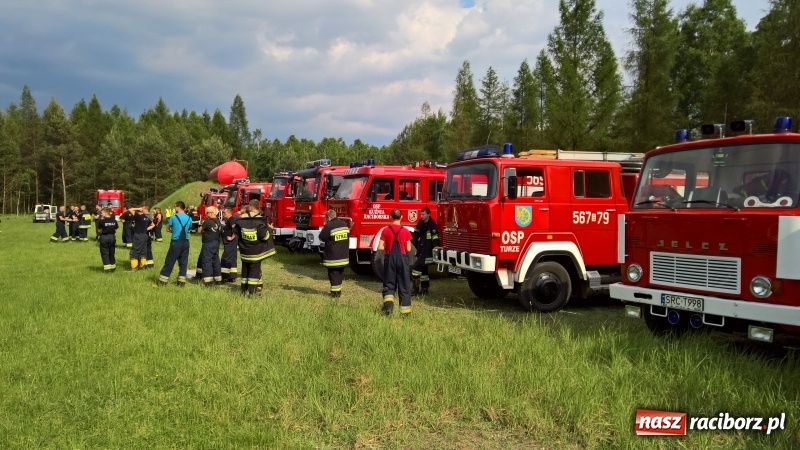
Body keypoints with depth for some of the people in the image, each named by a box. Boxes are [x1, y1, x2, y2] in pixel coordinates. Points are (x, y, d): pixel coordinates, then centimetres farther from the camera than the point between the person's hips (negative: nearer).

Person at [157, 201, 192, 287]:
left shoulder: (173, 217, -7)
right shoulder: (189, 218, 4)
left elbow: (167, 229, 3)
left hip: (176, 242, -4)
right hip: (185, 242, 4)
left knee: (169, 261, 2)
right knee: (183, 262, 9)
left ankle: (162, 281, 7)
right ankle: (182, 281, 9)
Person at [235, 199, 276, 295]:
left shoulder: (241, 219, -1)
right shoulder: (259, 220, -14)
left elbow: (237, 233, 9)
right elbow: (264, 235, -17)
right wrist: (268, 229, 2)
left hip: (244, 250, 4)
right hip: (256, 250, -4)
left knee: (245, 268, 15)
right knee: (255, 268, 2)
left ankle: (244, 288, 19)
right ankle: (251, 290, -3)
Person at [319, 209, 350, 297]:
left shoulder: (329, 226, -15)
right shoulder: (344, 224, 7)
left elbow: (322, 237, -10)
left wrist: (323, 229, 6)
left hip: (333, 256, -7)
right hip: (343, 255, 7)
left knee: (333, 274, 0)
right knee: (340, 273, 16)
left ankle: (335, 292, 1)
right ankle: (338, 290, 24)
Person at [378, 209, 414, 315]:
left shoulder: (385, 230, -2)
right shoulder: (405, 231, -3)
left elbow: (380, 247, -4)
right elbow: (408, 249, -3)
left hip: (390, 258, 1)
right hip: (402, 258, -1)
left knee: (389, 283, 11)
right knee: (404, 284, 5)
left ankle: (388, 300, -14)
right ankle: (405, 309, 7)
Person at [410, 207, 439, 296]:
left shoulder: (432, 225, -13)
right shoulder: (421, 223, 11)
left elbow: (435, 239, -17)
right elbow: (416, 236, 12)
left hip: (427, 252, -9)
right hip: (421, 251, 9)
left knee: (416, 267, -13)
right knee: (423, 269, 13)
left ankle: (416, 289, -10)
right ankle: (424, 289, 21)